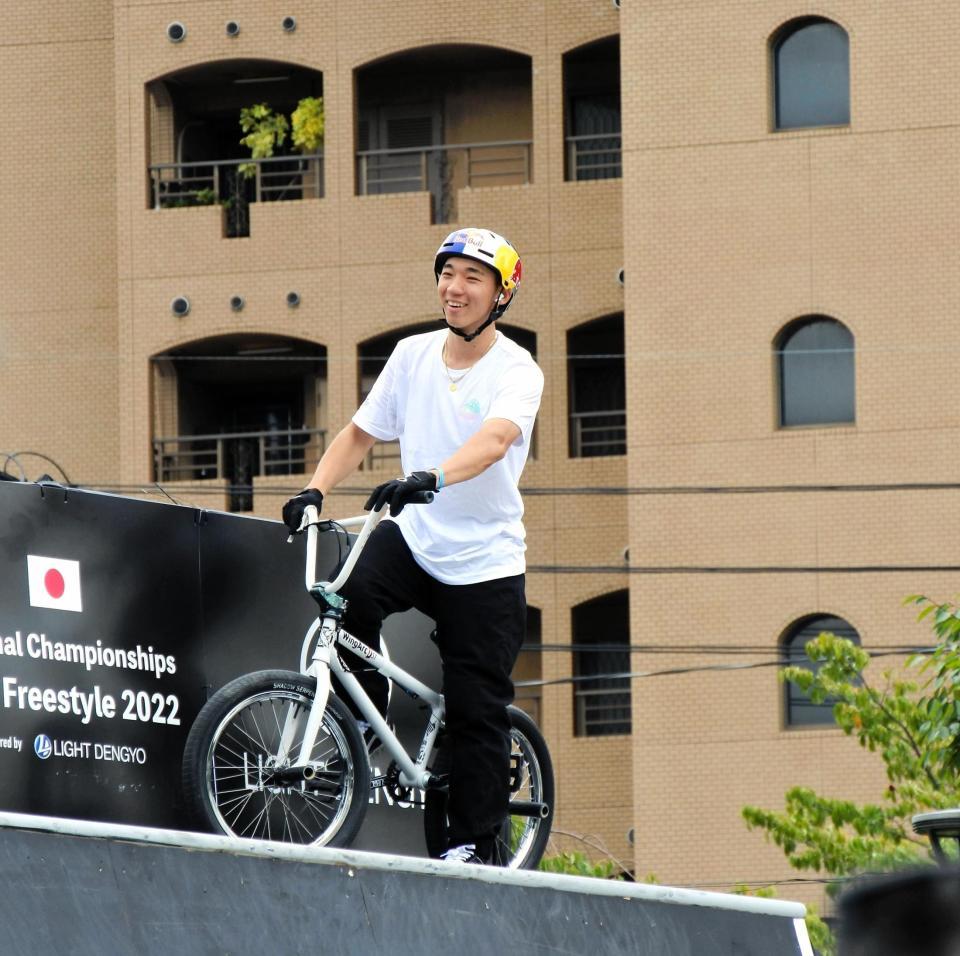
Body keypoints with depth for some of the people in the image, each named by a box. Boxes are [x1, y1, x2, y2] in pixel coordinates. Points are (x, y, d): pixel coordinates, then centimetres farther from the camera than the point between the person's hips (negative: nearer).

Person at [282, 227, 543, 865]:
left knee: (477, 710, -2)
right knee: (351, 591, -29)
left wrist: (431, 478, -48)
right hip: (415, 538, 3)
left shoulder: (516, 371, -10)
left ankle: (474, 842, 11)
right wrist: (316, 488, -6)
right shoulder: (413, 356, 4)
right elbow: (361, 434, 11)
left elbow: (493, 439, -30)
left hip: (485, 562, -3)